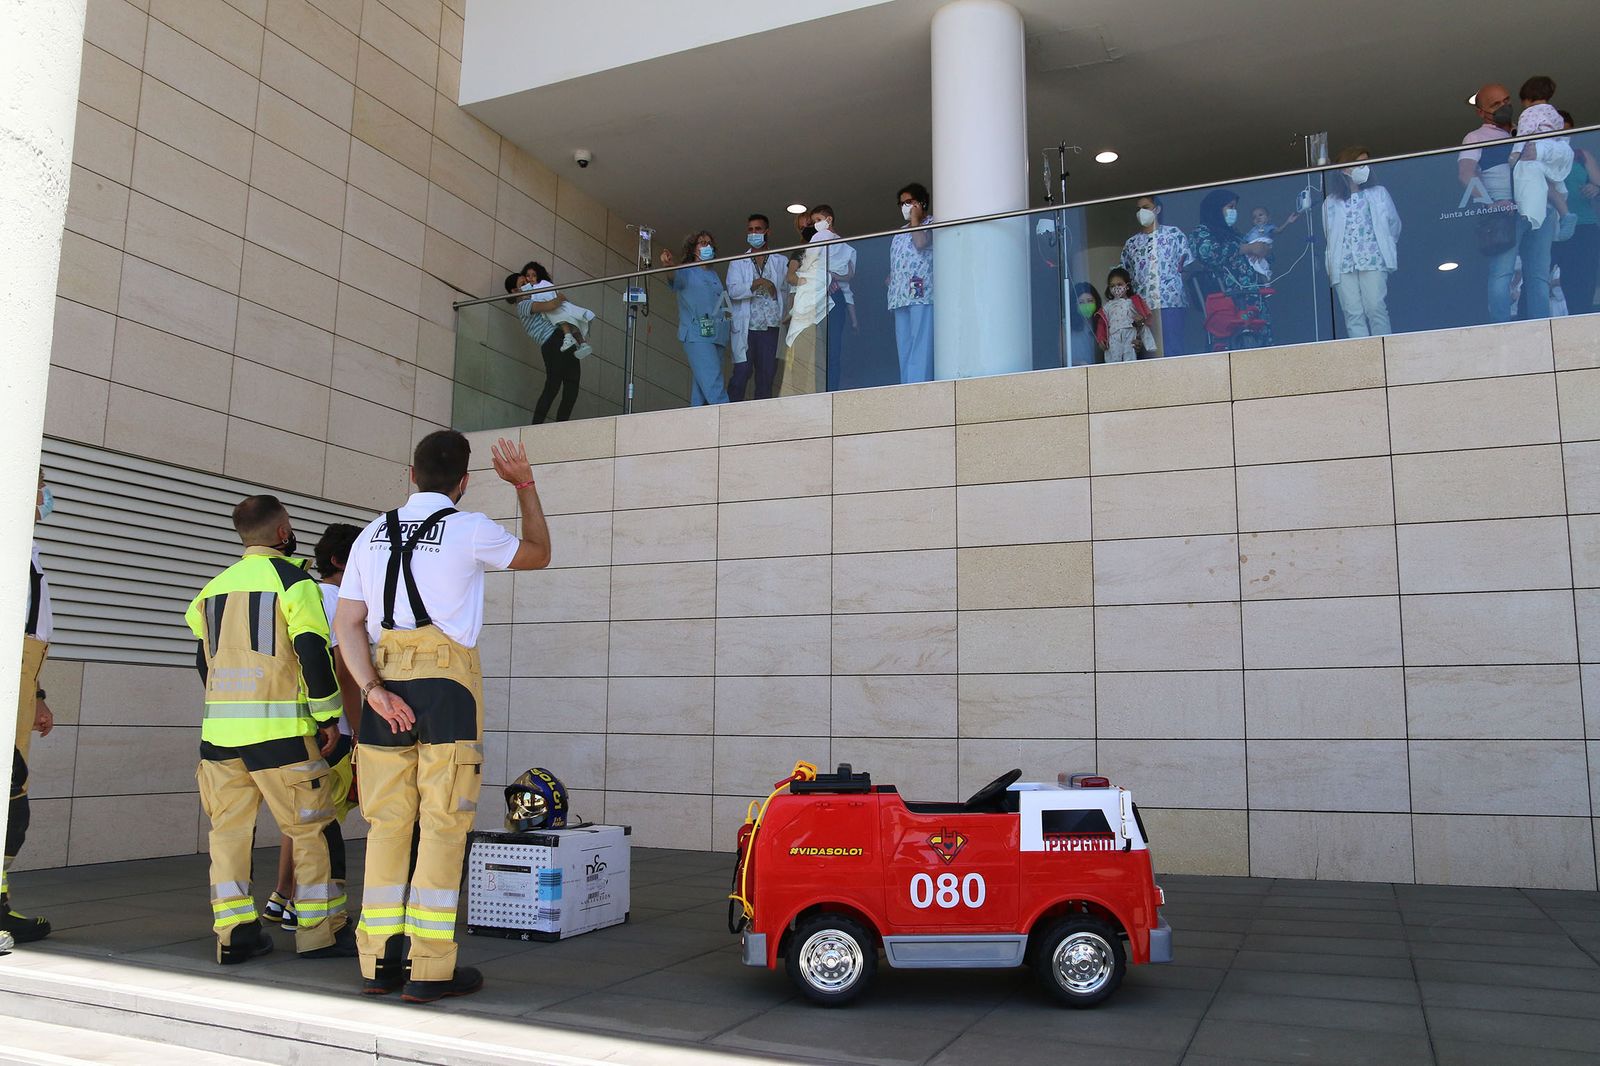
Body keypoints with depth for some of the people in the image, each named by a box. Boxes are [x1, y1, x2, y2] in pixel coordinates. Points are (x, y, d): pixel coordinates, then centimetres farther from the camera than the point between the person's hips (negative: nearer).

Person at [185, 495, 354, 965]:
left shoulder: (214, 586, 14)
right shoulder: (293, 581, -6)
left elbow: (203, 658, 20)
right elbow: (313, 653, -12)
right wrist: (328, 715, -4)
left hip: (220, 727, 6)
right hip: (279, 728, -6)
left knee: (229, 828, 10)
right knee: (309, 829, 3)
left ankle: (234, 933, 11)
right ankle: (320, 932, 7)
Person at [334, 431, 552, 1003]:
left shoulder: (373, 533, 15)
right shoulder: (470, 529, 0)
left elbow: (346, 623, 7)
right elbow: (538, 554, 17)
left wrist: (372, 688, -1)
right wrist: (525, 487, 24)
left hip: (386, 682, 5)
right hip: (446, 681, -5)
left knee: (388, 823, 8)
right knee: (443, 825, -2)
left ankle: (379, 962, 12)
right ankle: (429, 969, -1)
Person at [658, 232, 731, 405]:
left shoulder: (714, 275, 24)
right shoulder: (686, 272, 4)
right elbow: (674, 278, -19)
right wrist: (668, 266, -39)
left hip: (716, 335, 7)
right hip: (697, 334, -7)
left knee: (701, 384, 5)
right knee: (713, 385, -18)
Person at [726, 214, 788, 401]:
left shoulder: (781, 261, 15)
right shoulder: (737, 263, 13)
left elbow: (787, 291, 11)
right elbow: (733, 291, -3)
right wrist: (759, 283, -13)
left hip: (771, 328, 1)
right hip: (745, 328, -1)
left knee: (767, 376, 0)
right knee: (741, 374, -10)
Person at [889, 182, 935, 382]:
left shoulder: (931, 223, 6)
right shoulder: (901, 231, 28)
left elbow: (921, 242, -14)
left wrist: (915, 219, -1)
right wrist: (890, 279, 13)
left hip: (921, 293, -7)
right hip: (901, 296, 8)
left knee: (921, 345, -15)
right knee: (904, 347, 1)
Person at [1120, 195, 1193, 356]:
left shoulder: (1174, 234, 11)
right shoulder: (1131, 243, 18)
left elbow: (1188, 266, 9)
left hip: (1171, 302, -2)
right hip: (1143, 308, 2)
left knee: (1173, 349, -10)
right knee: (1149, 352, -3)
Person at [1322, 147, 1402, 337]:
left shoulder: (1379, 193, 16)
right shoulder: (1331, 202, 13)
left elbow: (1394, 224, 15)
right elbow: (1327, 236, 7)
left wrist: (1386, 249, 6)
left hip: (1373, 261, -1)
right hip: (1343, 265, 1)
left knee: (1376, 309, -10)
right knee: (1353, 315, -6)